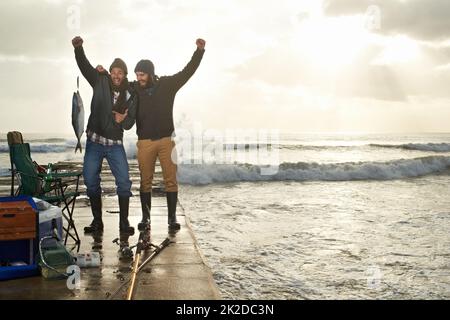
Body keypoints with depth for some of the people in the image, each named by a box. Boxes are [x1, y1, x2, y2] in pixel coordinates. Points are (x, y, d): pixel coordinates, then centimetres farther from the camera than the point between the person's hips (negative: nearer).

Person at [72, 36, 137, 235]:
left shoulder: (131, 95, 0)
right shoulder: (100, 81, -2)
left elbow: (130, 123, 2)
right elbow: (84, 66, -13)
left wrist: (123, 120, -21)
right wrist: (78, 48, -30)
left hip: (115, 144, 0)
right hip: (94, 142, 0)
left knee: (124, 182, -6)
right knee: (90, 181, 3)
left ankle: (124, 222, 4)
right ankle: (97, 221, 15)